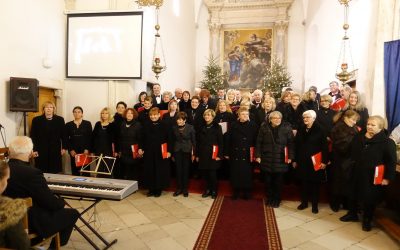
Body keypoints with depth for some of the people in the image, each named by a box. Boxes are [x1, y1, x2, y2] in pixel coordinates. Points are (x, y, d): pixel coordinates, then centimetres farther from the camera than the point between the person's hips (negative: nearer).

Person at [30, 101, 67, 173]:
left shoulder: (60, 120, 8)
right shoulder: (36, 120, 5)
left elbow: (64, 135, 8)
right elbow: (33, 136, 3)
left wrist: (64, 148, 3)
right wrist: (34, 150, -4)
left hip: (55, 151, 1)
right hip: (41, 151, -1)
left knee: (55, 172, 3)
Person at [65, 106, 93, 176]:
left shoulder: (87, 124, 6)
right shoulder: (68, 125, 9)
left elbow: (90, 138, 1)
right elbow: (67, 139, 6)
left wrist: (87, 149, -8)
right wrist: (71, 150, -4)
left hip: (85, 151, -1)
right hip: (74, 151, 1)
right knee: (75, 170, 0)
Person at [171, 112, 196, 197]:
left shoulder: (190, 128, -6)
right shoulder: (174, 128, 2)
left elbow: (193, 141, -3)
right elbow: (173, 140, 7)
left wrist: (193, 153, -6)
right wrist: (172, 153, 6)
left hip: (187, 151, -2)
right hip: (177, 151, 2)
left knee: (185, 170, 6)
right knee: (178, 170, 6)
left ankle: (185, 189, 18)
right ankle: (179, 188, 18)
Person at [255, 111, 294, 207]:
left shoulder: (286, 128, -3)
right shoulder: (264, 127, -1)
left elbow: (291, 143, -2)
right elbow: (259, 142, 1)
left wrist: (290, 156, -7)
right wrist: (258, 155, -4)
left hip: (280, 159, -1)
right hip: (267, 158, 1)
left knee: (278, 181, 10)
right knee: (268, 180, 12)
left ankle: (277, 199, 27)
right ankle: (269, 198, 29)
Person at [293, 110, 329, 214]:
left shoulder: (319, 130, -7)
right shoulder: (301, 129, 6)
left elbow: (325, 146, -9)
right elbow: (296, 145, 7)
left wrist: (324, 161, -13)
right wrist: (295, 160, 6)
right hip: (302, 161, 4)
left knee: (315, 183, 7)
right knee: (304, 182, 11)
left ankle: (315, 205, 20)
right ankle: (304, 202, 25)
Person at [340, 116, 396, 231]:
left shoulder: (387, 142, -11)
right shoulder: (359, 137, 5)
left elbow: (391, 162, -11)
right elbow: (352, 153, 15)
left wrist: (387, 178, -13)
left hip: (374, 177, -5)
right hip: (357, 174, 5)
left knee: (370, 199, 6)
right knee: (353, 194, 17)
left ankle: (367, 220, 28)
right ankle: (352, 214, 38)